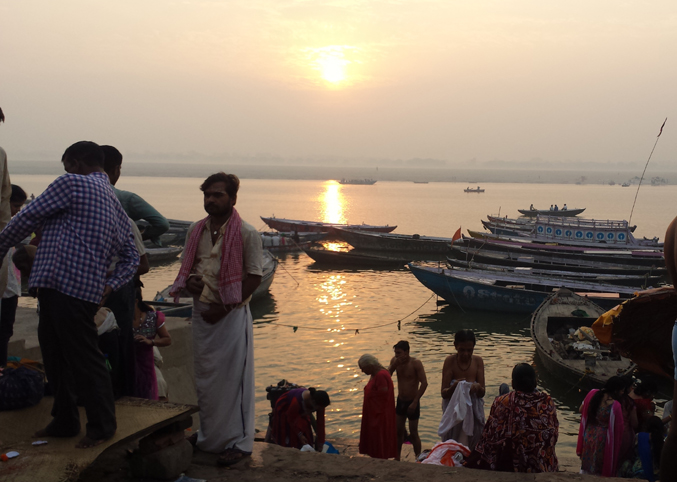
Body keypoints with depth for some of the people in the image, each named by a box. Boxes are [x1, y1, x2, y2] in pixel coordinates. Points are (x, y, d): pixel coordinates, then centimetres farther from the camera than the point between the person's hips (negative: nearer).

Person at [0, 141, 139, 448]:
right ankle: (64, 422, 28)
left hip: (66, 288, -9)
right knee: (56, 357, 18)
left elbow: (27, 218, -1)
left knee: (84, 360, 1)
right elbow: (131, 258, 22)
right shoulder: (116, 205, 21)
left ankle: (102, 426, 11)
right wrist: (109, 286, 11)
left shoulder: (72, 184, -4)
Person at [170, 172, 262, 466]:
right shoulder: (195, 231, 9)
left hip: (232, 314, -6)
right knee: (204, 377, 14)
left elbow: (254, 277, -10)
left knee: (233, 378, -2)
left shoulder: (247, 234, -9)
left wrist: (224, 307, -15)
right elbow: (186, 267, 19)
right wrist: (190, 283, -5)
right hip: (201, 311, 6)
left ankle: (239, 442, 8)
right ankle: (209, 437, 28)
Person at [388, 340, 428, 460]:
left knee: (413, 433, 2)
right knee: (398, 431, 13)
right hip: (400, 401, 5)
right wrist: (394, 364, -21)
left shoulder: (416, 363, -16)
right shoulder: (395, 361, -1)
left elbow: (424, 383, -20)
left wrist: (415, 402, -21)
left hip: (412, 402, -5)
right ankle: (397, 458, 25)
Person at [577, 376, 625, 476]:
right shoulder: (615, 405, -27)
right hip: (603, 440, -5)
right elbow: (618, 427, -19)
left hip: (588, 436, 5)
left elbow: (581, 410, 4)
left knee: (587, 466, 25)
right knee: (603, 469, 17)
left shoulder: (593, 394, -11)